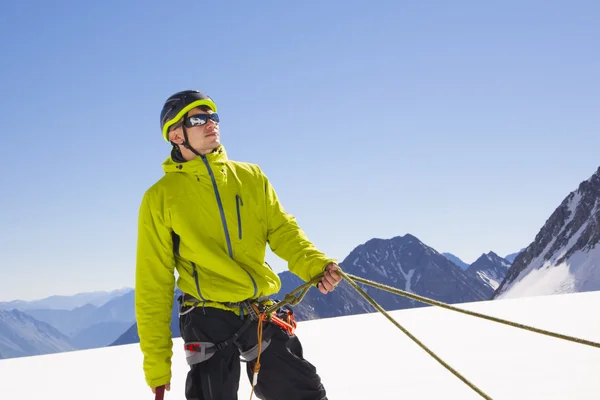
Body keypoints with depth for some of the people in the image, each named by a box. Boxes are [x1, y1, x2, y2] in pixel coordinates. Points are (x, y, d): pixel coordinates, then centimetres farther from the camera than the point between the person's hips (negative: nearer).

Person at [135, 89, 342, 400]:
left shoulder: (250, 177, 9)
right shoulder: (160, 197, 0)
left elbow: (283, 231, 7)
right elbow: (154, 284, 0)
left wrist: (316, 265, -16)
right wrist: (157, 362, -3)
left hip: (261, 314, 3)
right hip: (208, 321, -3)